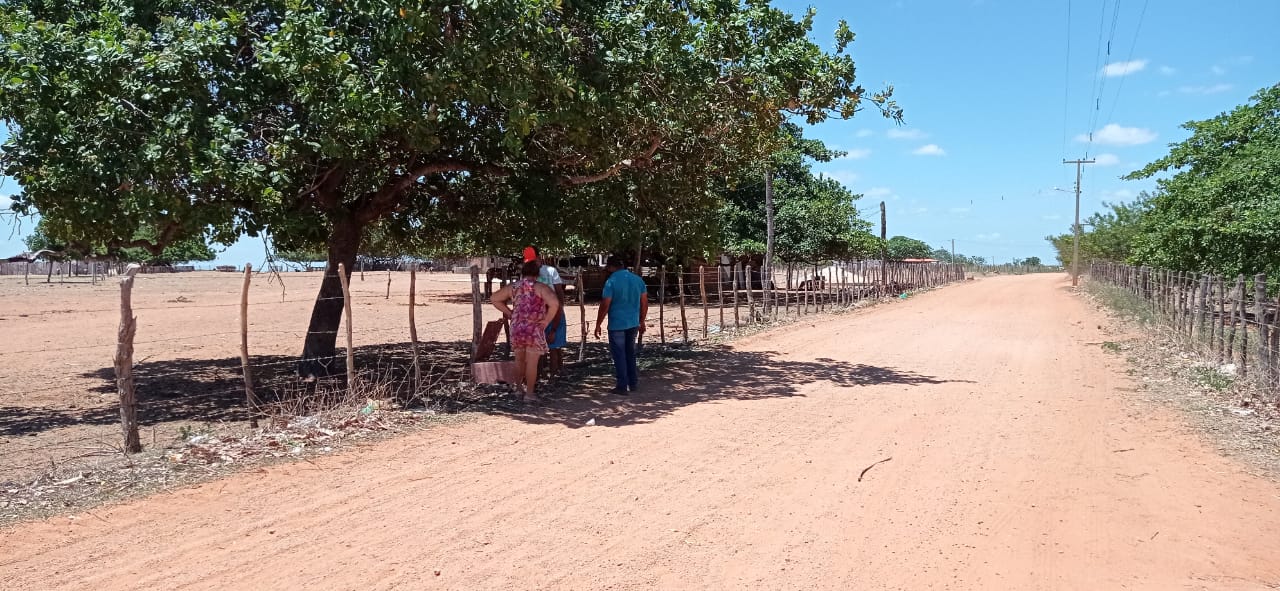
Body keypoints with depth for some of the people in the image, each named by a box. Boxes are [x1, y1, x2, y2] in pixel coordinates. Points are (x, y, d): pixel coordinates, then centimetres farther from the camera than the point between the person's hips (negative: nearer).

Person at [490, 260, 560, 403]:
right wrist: (547, 320, -12)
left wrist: (509, 313, 12)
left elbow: (495, 299, 13)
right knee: (532, 362, 1)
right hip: (534, 330, -4)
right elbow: (554, 303, -24)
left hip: (516, 329, 5)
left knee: (519, 359, 21)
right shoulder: (540, 288, -9)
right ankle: (529, 393, 4)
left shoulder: (513, 287, 6)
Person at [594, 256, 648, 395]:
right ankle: (633, 383, 24)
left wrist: (598, 325, -6)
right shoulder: (638, 279, 5)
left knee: (619, 355, 3)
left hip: (617, 324, -6)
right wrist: (642, 322, 19)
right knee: (630, 353, 19)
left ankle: (622, 386, 7)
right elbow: (644, 303, 9)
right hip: (633, 323, 6)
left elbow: (605, 305, -14)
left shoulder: (611, 281, -12)